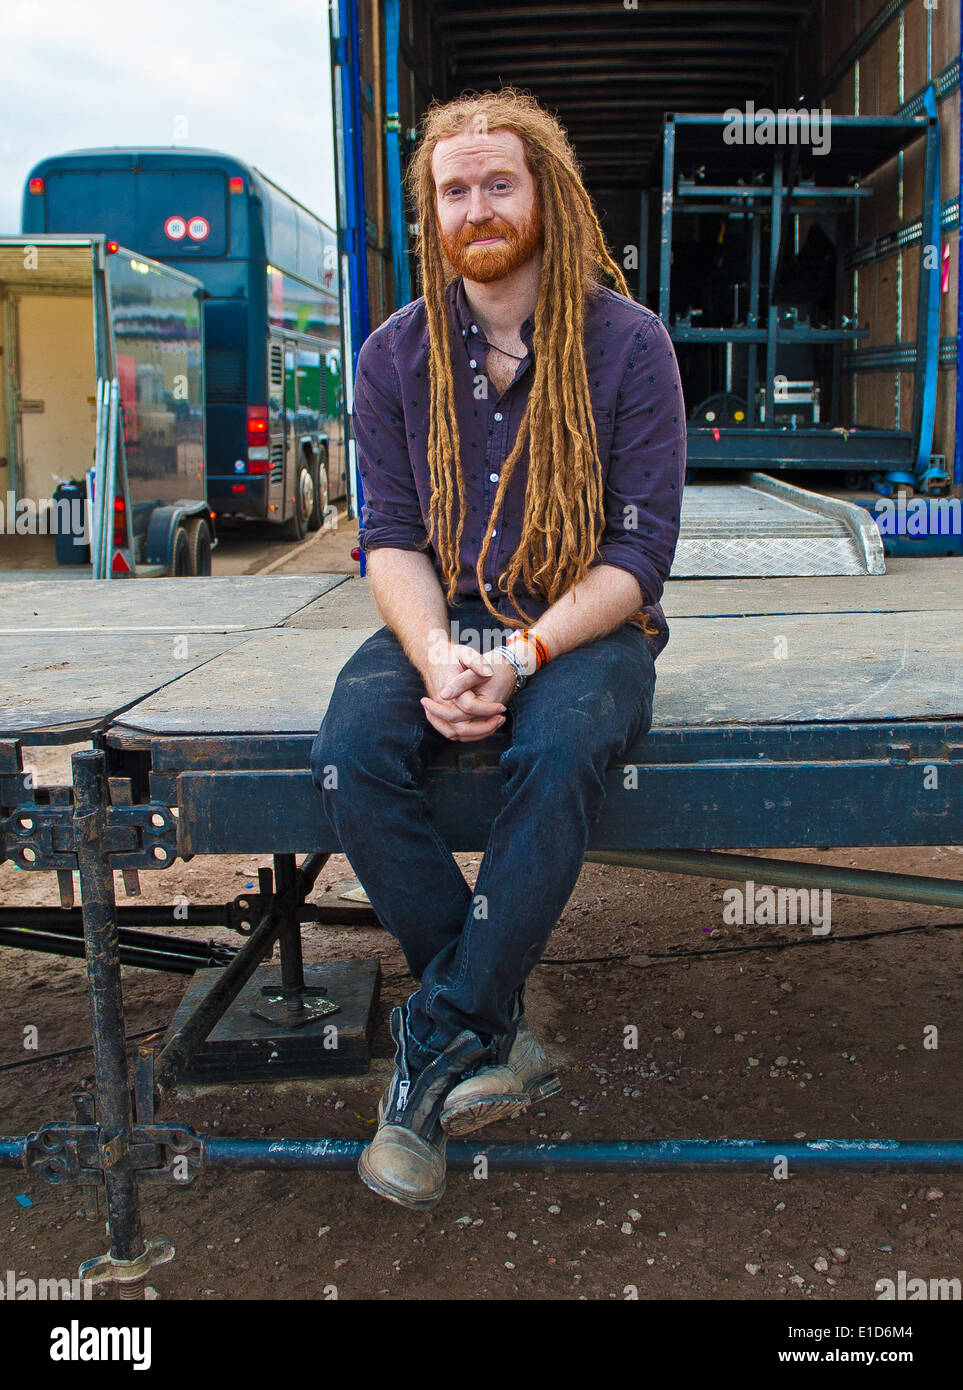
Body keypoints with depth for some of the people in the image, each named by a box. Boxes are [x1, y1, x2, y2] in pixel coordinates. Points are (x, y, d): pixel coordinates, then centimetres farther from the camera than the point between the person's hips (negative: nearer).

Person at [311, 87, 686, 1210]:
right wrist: (437, 656, -18)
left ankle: (438, 1048, -21)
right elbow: (391, 536, 3)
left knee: (558, 752, -35)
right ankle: (497, 1030, -15)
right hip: (442, 619, 3)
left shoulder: (628, 344, -3)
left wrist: (518, 656, -21)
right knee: (349, 753, -27)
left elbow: (639, 551, -7)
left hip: (584, 627, -2)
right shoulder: (396, 354, 6)